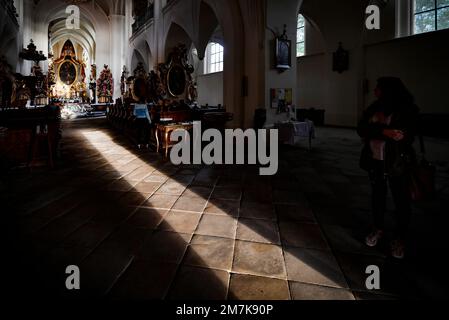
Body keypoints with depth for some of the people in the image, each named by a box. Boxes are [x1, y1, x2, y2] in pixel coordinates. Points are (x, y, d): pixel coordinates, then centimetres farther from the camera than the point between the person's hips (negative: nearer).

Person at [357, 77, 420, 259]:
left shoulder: (408, 110, -10)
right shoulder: (375, 108, 5)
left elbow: (406, 137, -19)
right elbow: (361, 129, -7)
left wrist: (377, 128, -19)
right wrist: (385, 131, -21)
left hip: (397, 163, -5)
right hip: (375, 161, 5)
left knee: (401, 199, 6)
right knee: (378, 195, 16)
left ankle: (400, 238, 22)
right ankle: (378, 229, 34)